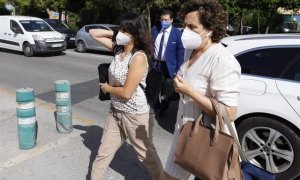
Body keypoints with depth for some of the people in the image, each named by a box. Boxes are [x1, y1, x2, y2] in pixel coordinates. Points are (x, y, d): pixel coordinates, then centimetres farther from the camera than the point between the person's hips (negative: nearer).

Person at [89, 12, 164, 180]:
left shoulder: (139, 57, -23)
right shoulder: (119, 48, 0)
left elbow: (126, 93, -24)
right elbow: (93, 33, 8)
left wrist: (106, 88, -6)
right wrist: (114, 34, -4)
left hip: (136, 115, -7)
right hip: (116, 112, 7)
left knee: (147, 155, 15)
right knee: (103, 154, 16)